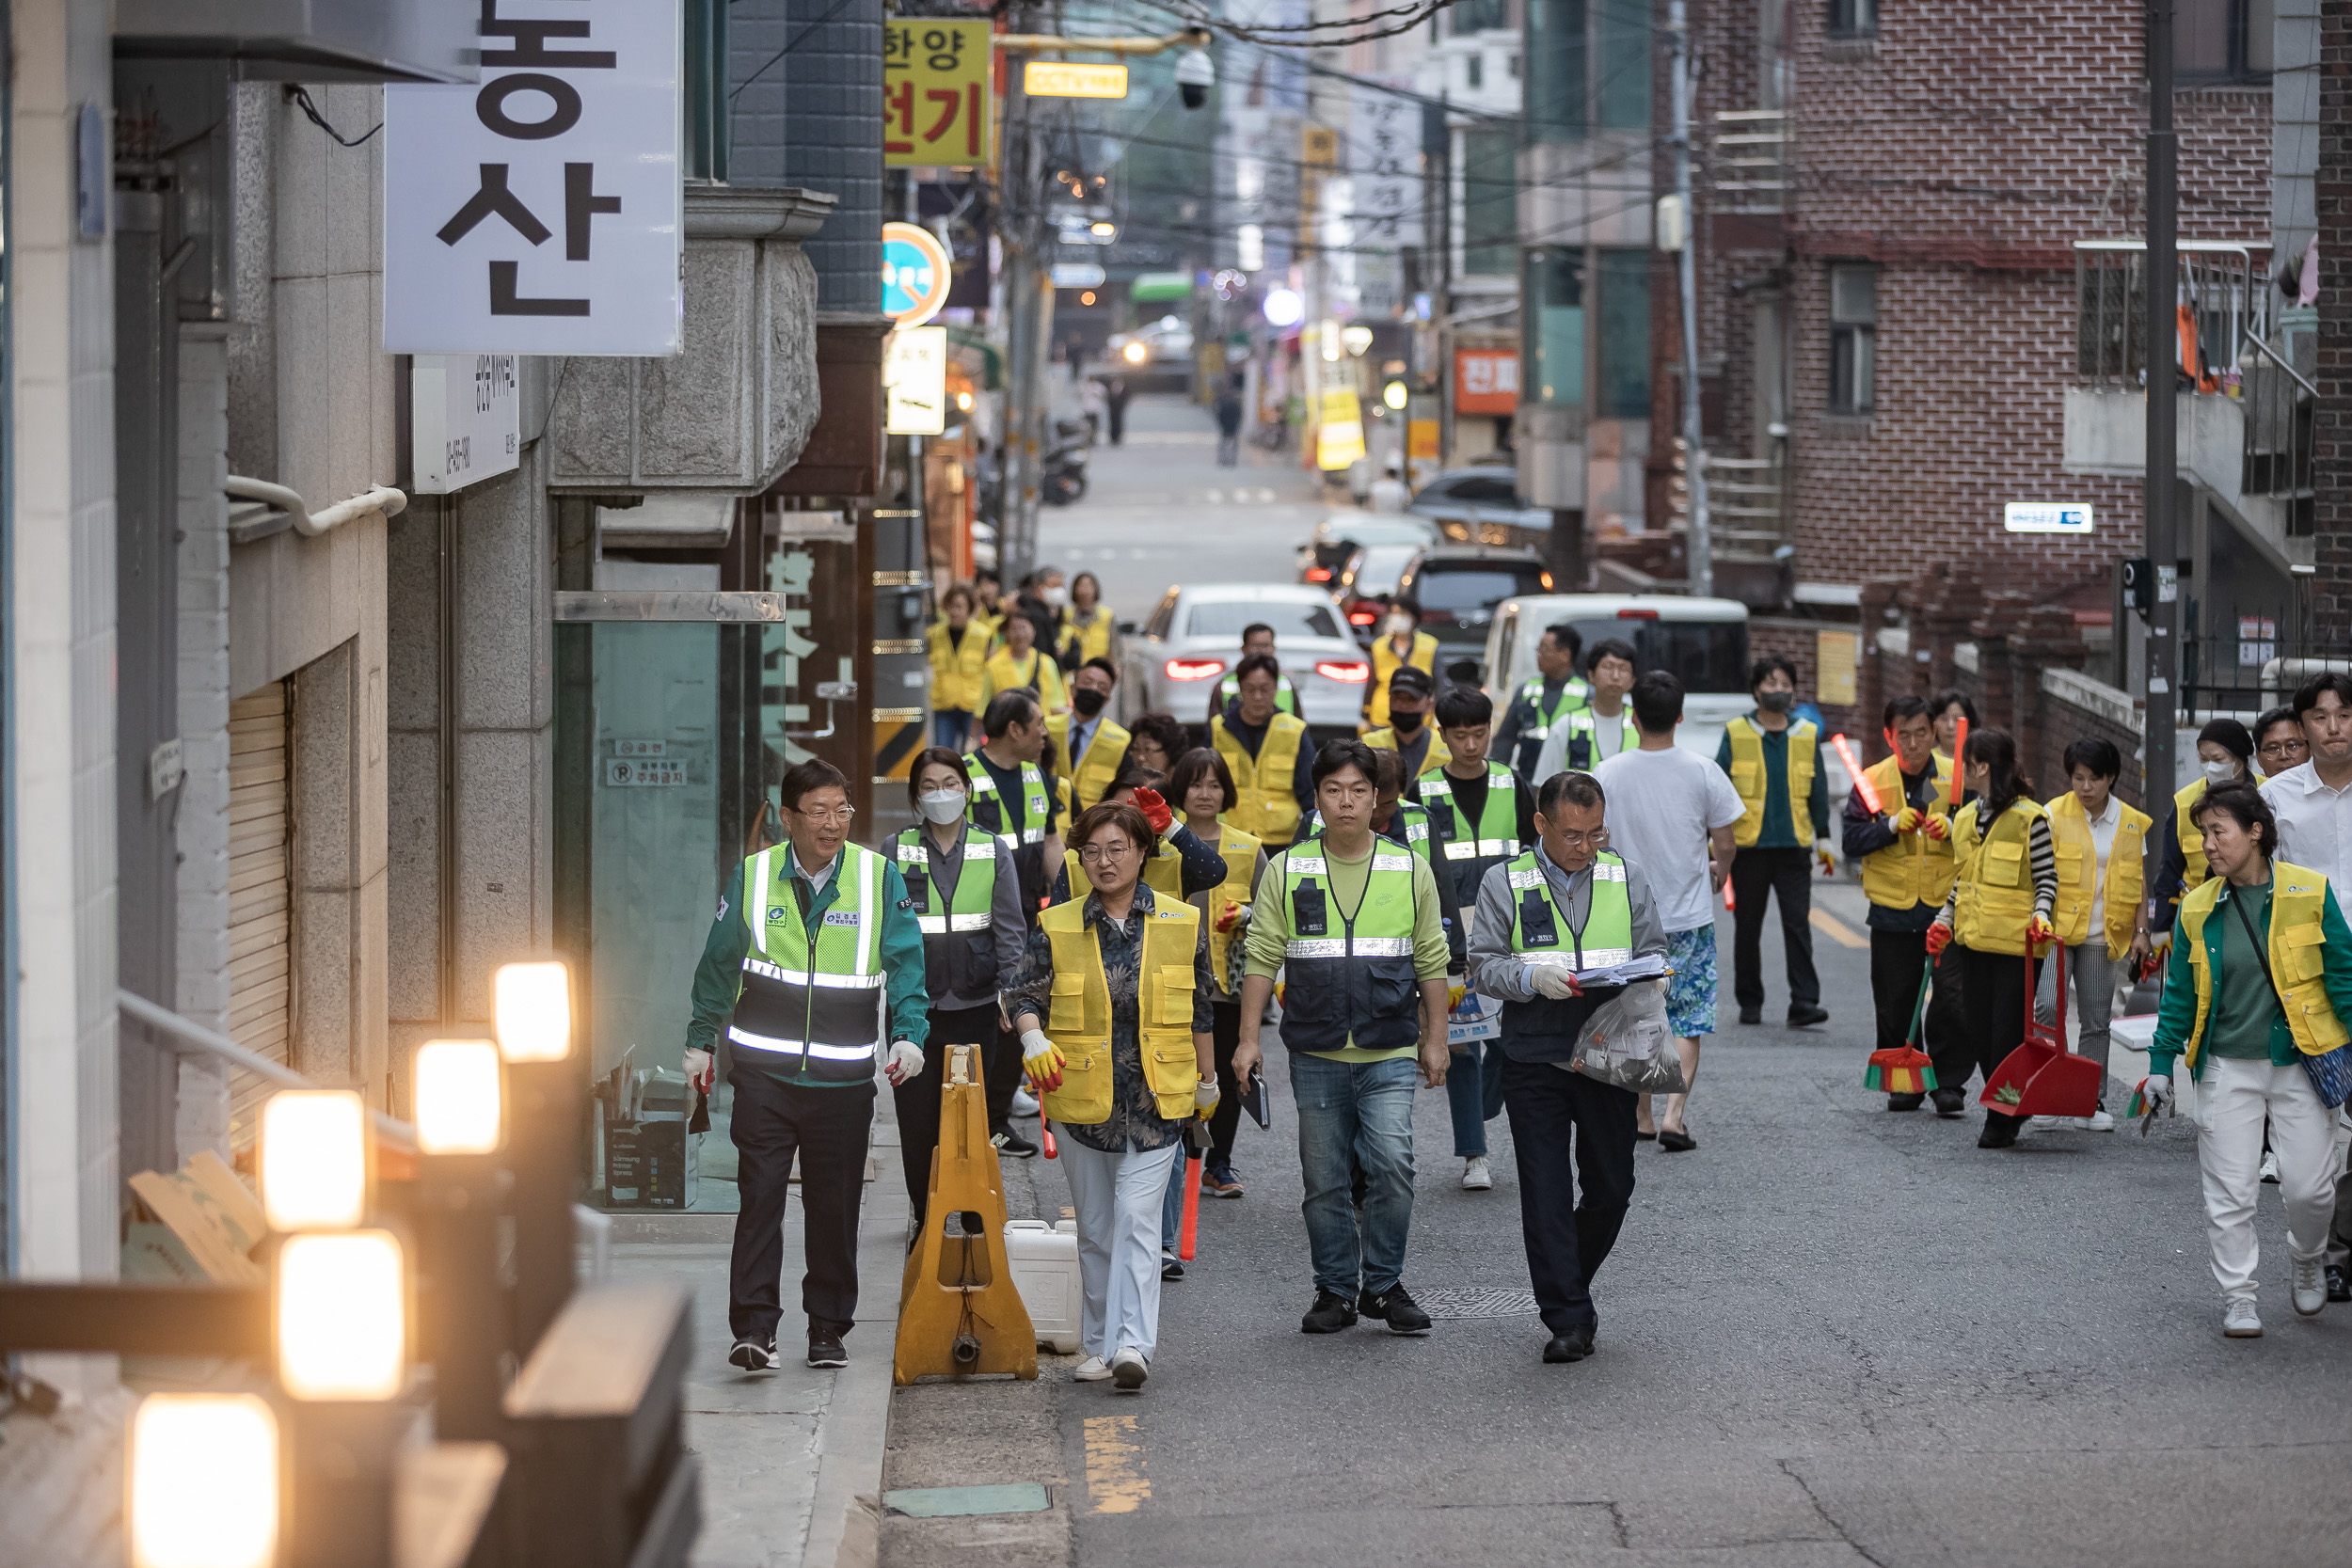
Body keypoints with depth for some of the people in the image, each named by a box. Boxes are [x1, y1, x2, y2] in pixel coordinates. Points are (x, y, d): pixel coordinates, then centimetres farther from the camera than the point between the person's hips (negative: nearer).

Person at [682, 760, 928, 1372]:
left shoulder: (879, 878, 1)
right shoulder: (752, 877, 2)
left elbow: (906, 965, 1)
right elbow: (718, 965, 12)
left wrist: (909, 1034, -12)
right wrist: (701, 1041, 13)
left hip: (845, 1076, 0)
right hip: (763, 1073, 0)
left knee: (835, 1206, 6)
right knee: (760, 1197, -8)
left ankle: (828, 1328, 17)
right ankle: (755, 1327, -9)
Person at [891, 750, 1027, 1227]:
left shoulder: (994, 852, 5)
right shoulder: (898, 852, 4)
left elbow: (1010, 929, 5)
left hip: (974, 1005, 0)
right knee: (917, 1121, 1)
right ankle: (925, 1219, 15)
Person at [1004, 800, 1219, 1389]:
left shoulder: (1181, 924, 3)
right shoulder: (1057, 927, 3)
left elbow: (1200, 1010, 12)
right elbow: (1023, 992, -2)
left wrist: (1207, 1081, 18)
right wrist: (1034, 1039, -23)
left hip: (1156, 1098, -2)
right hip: (1081, 1098, 2)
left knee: (1137, 1217, -13)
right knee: (1095, 1226, 10)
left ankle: (1133, 1345, -20)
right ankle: (1100, 1346, 18)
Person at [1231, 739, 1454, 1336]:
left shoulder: (1410, 871, 5)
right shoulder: (1286, 871, 4)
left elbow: (1430, 962, 9)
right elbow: (1262, 958, 5)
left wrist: (1435, 1040, 6)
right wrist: (1248, 1038, 0)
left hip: (1390, 1055, -1)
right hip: (1316, 1056, 1)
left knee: (1392, 1164, -14)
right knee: (1325, 1180, 5)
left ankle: (1384, 1283, 0)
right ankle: (1336, 1292, 16)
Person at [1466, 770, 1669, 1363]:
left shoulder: (1626, 879, 9)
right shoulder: (1505, 883, 1)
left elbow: (1653, 953, 13)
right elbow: (1483, 966, -1)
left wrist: (1644, 976, -10)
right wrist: (1533, 978, -19)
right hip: (1534, 1060, -2)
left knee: (1611, 1186, 7)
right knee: (1546, 1193, -3)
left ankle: (1569, 1285, 31)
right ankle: (1567, 1319, 0)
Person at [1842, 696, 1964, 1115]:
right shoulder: (1871, 781, 3)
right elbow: (1852, 840, -1)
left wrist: (1952, 828, -15)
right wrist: (1892, 826, -16)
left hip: (1949, 906, -1)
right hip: (1892, 912, 1)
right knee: (1895, 1003, 5)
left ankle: (1949, 1083, 1)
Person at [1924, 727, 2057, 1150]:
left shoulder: (2029, 817, -9)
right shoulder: (1965, 818, 12)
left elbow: (2047, 877, -5)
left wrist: (2040, 914, -22)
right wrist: (1944, 921, 10)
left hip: (2016, 941, -7)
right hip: (1974, 940, 7)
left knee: (2008, 1032, -6)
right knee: (1980, 1031, 7)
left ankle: (2002, 1119, 4)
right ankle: (2006, 1110, 20)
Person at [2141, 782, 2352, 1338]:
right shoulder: (2198, 909, 3)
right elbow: (2180, 995, 9)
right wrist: (2161, 1064, 6)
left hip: (2298, 1063, -2)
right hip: (2228, 1068, 2)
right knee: (2229, 1191, -2)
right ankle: (2238, 1299, 10)